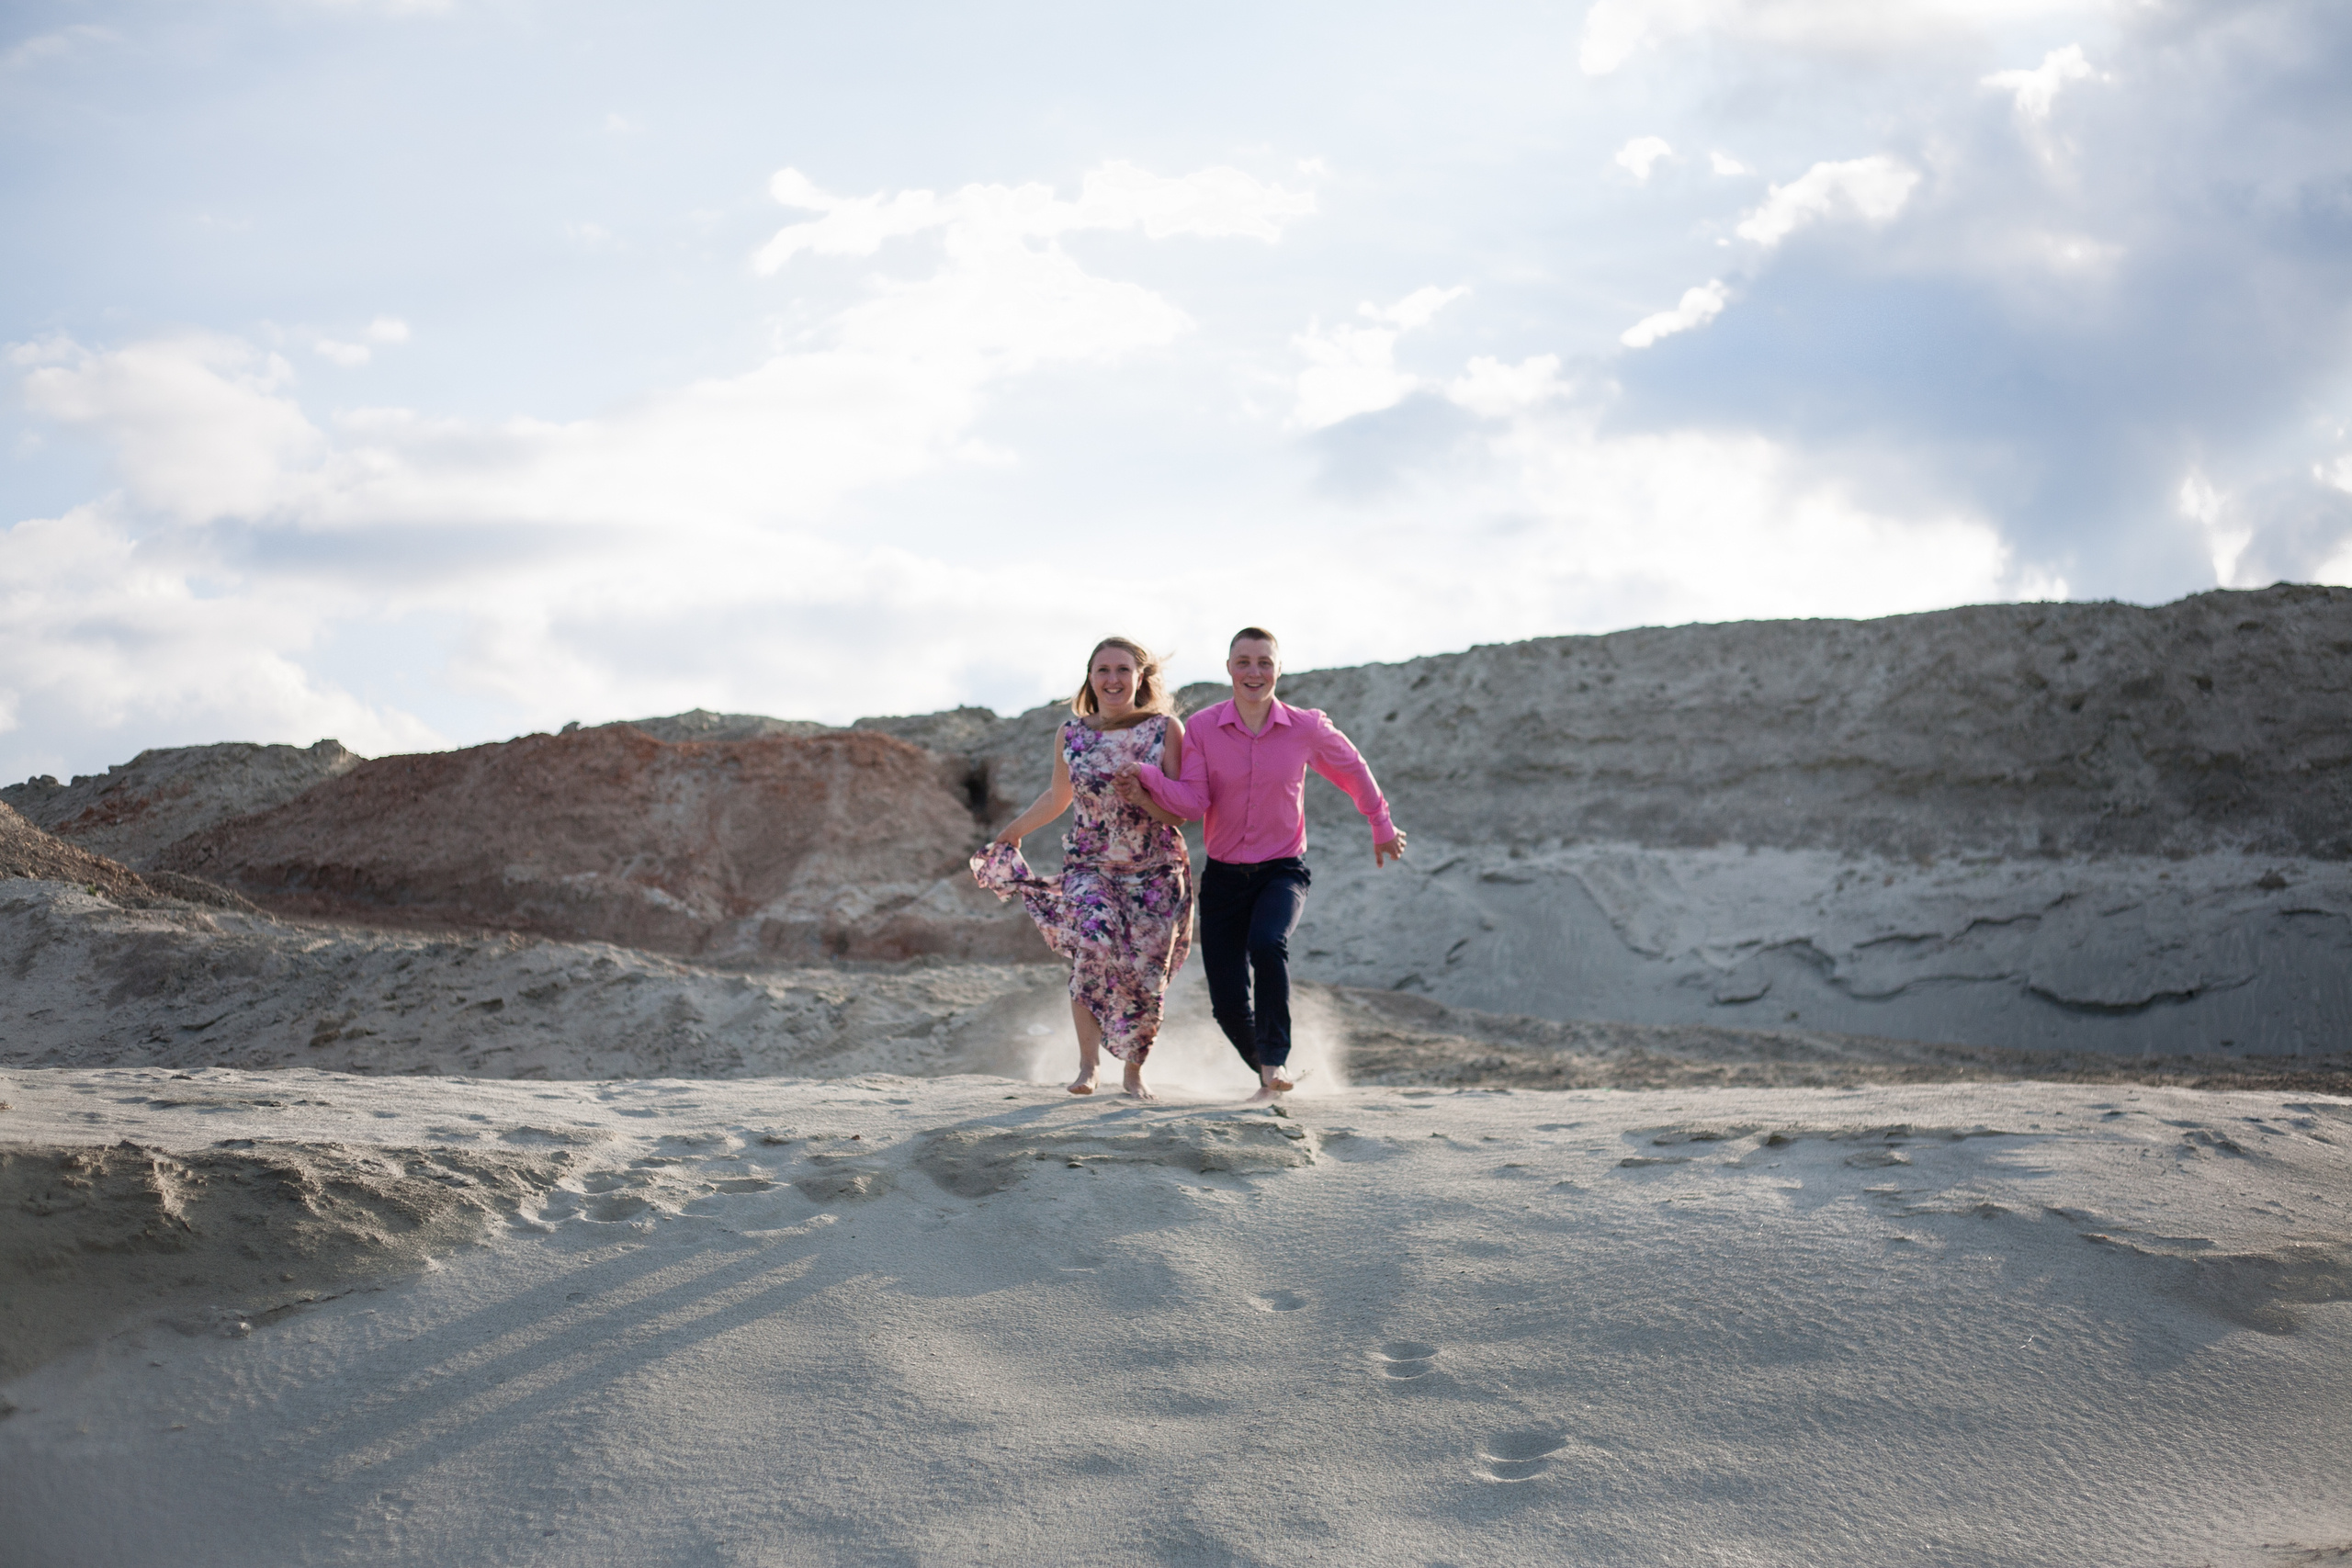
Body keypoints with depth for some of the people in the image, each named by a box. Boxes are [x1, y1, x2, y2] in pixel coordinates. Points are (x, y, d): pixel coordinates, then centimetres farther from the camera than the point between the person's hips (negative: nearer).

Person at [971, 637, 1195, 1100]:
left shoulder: (1166, 730, -3)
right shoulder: (1071, 736, 4)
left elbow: (1180, 810, -4)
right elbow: (1058, 796, 23)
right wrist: (1011, 832, 33)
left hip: (1156, 870, -1)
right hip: (1089, 865, 1)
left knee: (1145, 972, -4)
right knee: (1094, 945, -26)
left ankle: (1134, 1070, 21)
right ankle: (1088, 1062, -16)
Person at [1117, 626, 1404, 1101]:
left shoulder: (1305, 729, -5)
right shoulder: (1201, 728, -5)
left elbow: (1352, 769, 14)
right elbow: (1193, 802, -11)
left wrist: (1382, 826, 24)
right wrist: (1147, 778, -28)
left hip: (1283, 871, -1)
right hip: (1224, 875, 2)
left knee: (1267, 943, -34)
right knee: (1228, 1003, -2)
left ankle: (1277, 1058, -18)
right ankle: (1267, 1072, 27)